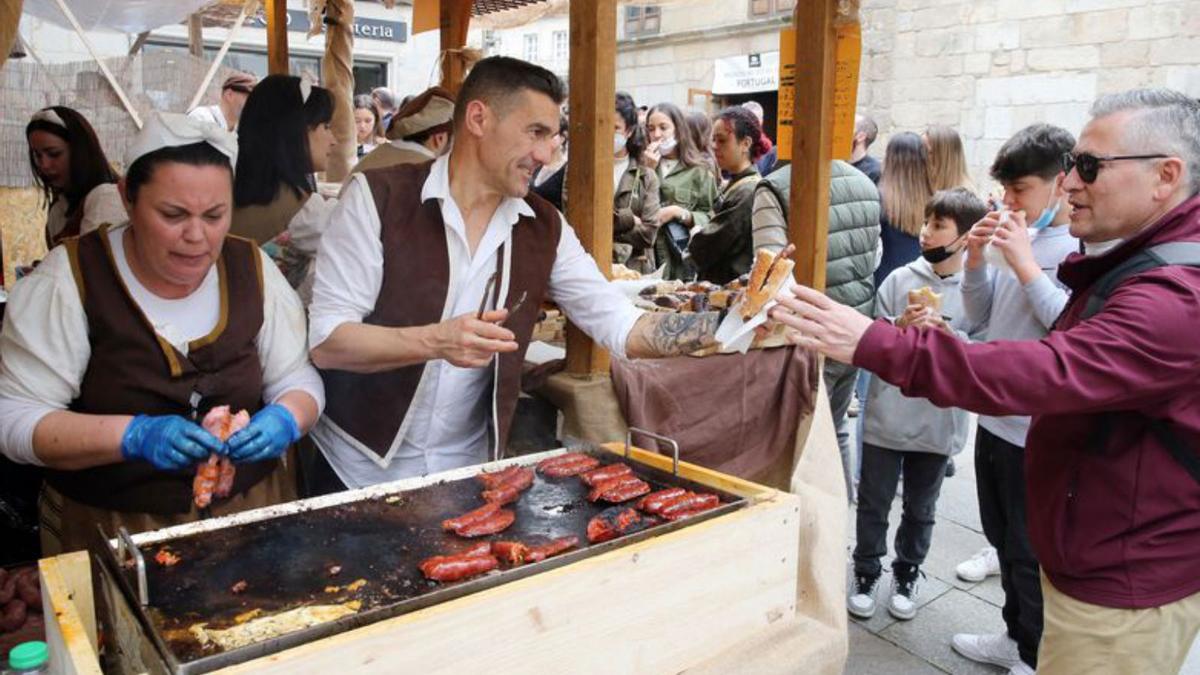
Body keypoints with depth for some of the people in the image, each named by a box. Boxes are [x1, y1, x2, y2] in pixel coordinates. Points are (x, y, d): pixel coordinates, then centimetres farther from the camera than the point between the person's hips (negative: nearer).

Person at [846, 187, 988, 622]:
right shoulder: (899, 279, -4)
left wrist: (948, 335, -24)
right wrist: (900, 327, -19)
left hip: (939, 423, 0)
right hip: (887, 417, 1)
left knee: (920, 509, 18)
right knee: (873, 505, 13)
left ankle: (907, 576, 37)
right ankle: (866, 574, 31)